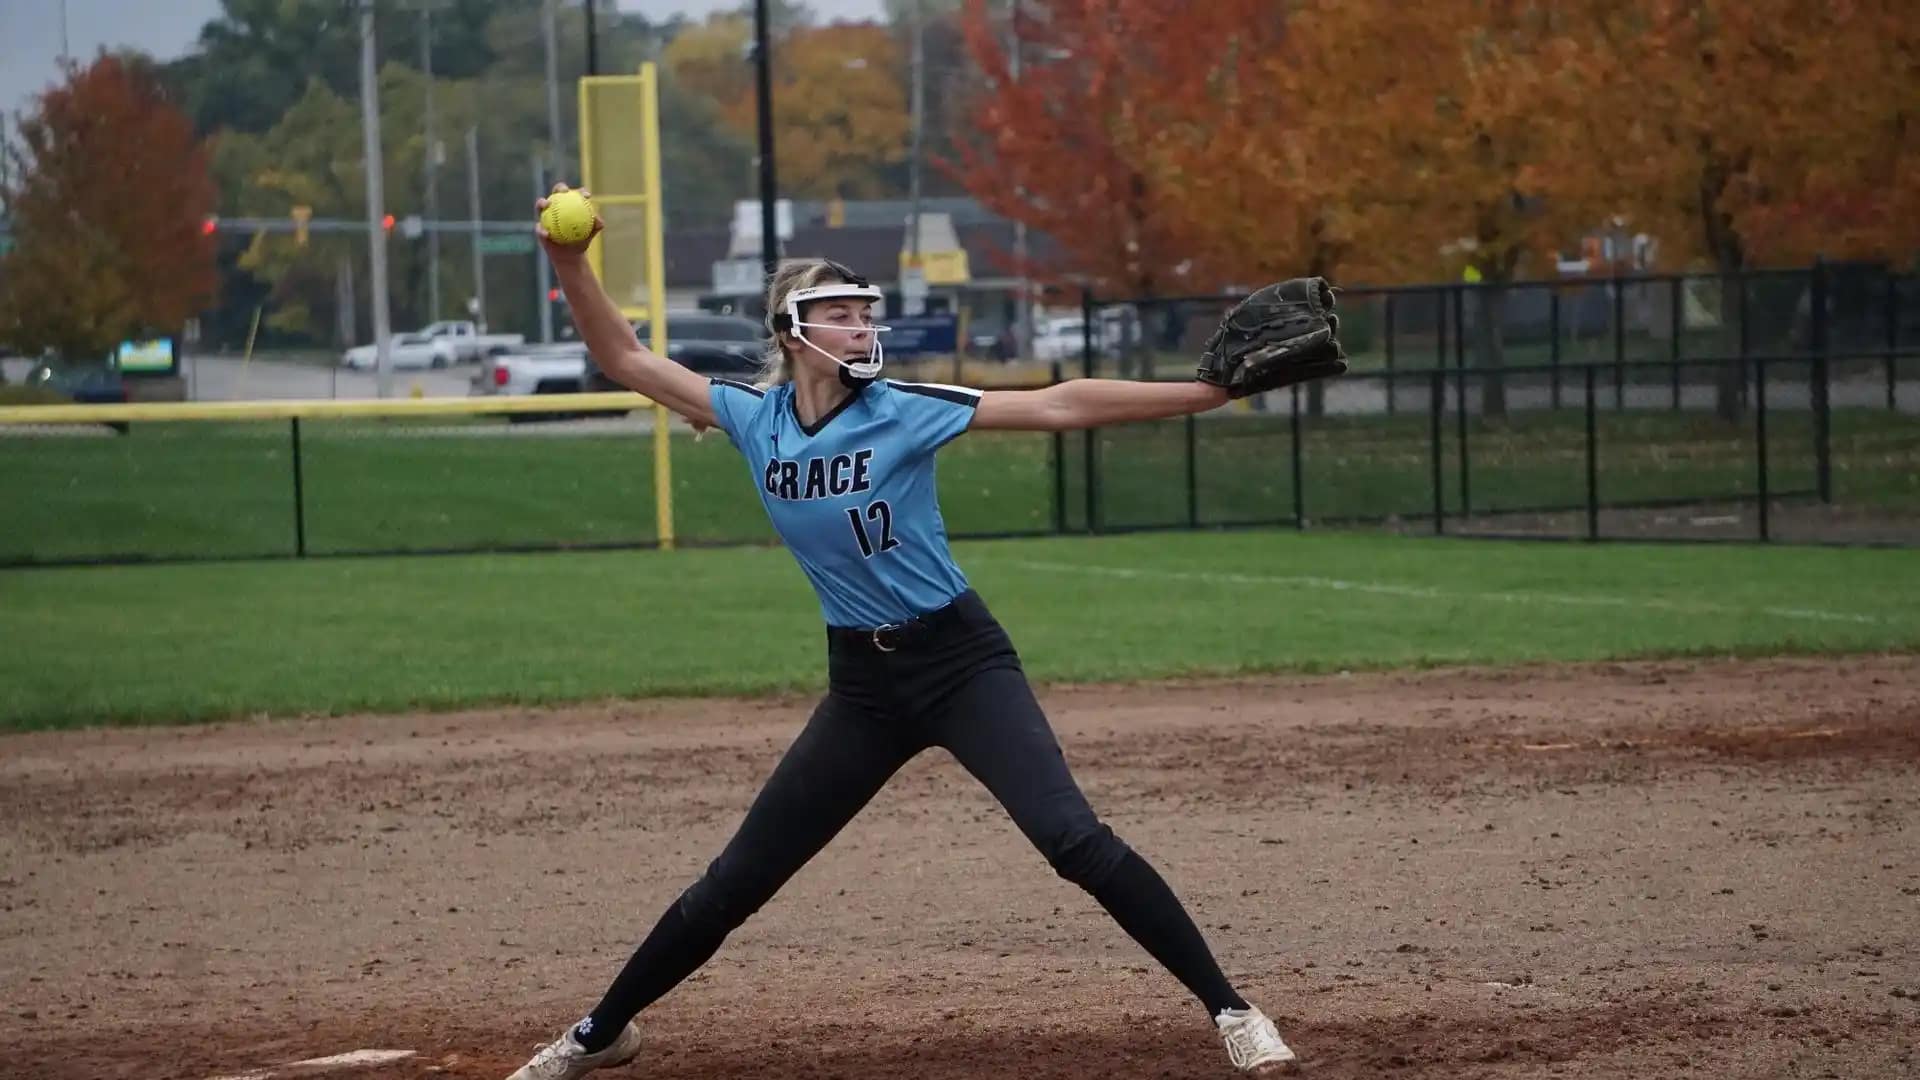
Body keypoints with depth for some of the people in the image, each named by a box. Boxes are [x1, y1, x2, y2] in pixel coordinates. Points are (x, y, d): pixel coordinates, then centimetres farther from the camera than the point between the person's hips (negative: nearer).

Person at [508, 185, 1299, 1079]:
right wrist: (570, 263, -8)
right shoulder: (754, 418, 0)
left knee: (1073, 838, -21)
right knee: (734, 883, 9)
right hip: (861, 683, 4)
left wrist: (1212, 392, -25)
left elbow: (1059, 407, -18)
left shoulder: (903, 411, -11)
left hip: (962, 662, -4)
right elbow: (624, 360, 7)